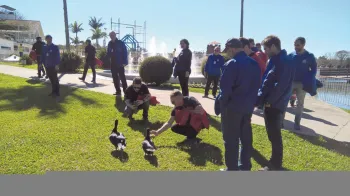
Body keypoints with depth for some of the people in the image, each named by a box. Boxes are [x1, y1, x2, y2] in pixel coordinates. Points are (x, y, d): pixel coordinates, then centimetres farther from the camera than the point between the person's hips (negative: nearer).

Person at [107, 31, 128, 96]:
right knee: (115, 78, 7)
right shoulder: (110, 43, 11)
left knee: (122, 77, -6)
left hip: (120, 63, -5)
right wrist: (109, 53, -12)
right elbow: (108, 54, 14)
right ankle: (118, 91, 14)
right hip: (113, 64, 6)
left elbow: (125, 52, -7)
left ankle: (125, 91, -2)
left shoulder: (120, 43, -4)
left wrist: (124, 62, -16)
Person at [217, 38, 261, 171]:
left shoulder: (232, 64, -16)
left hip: (232, 106, -7)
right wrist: (251, 101, 14)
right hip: (248, 106, 8)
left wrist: (221, 102, -4)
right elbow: (256, 85, 11)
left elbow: (225, 88, -18)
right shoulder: (254, 64, 7)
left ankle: (232, 168, 12)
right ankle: (245, 165, 29)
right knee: (246, 137, 17)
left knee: (231, 139, 4)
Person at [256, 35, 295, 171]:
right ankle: (275, 162, 33)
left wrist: (269, 101, -15)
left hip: (275, 104, -9)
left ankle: (275, 165, 17)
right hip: (271, 103, 9)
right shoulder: (275, 60, 12)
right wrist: (261, 98, 4)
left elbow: (281, 85, -22)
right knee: (272, 134, 18)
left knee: (274, 135, 2)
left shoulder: (285, 62, -17)